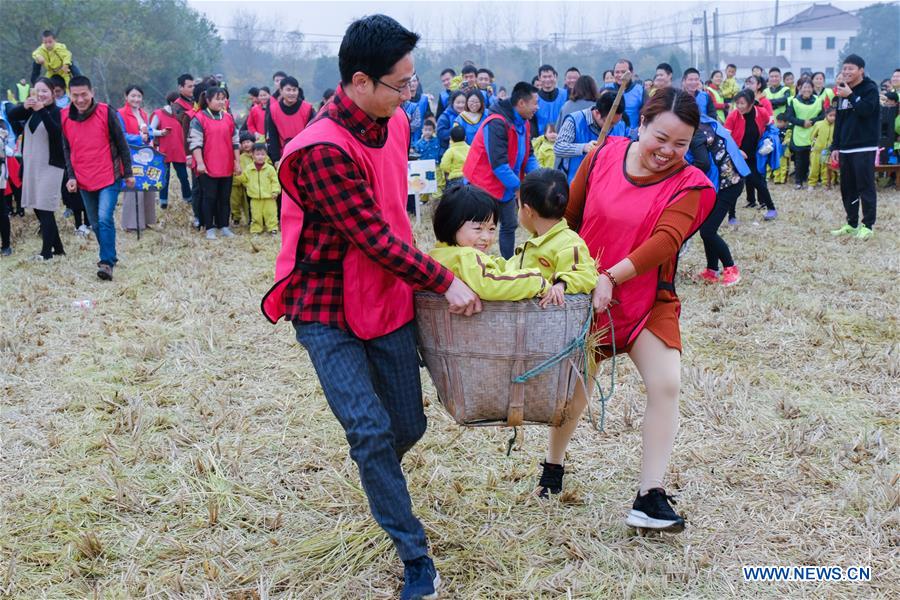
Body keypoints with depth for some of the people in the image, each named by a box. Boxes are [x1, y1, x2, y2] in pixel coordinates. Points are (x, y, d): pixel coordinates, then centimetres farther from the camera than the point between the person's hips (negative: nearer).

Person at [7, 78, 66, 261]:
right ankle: (58, 249, 19)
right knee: (37, 208, 11)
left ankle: (47, 252, -5)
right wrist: (24, 106, -23)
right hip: (31, 165, 7)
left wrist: (42, 110, -35)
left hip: (50, 166, -7)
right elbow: (10, 116, -4)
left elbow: (56, 132, -25)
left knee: (45, 209, -9)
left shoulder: (57, 112, -7)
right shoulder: (30, 110, 12)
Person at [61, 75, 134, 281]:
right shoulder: (65, 117, 1)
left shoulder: (105, 112, -9)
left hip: (109, 177, -4)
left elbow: (121, 144, -3)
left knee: (105, 219, -17)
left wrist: (128, 173, -1)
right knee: (96, 223, 11)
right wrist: (71, 176, 1)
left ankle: (107, 262, -16)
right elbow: (67, 149, 10)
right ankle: (109, 257, 25)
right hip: (84, 180, 5)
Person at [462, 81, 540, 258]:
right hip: (485, 185, -9)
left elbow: (528, 156, 7)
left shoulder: (523, 123, 5)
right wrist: (519, 187, -25)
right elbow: (498, 164, -29)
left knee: (509, 226, 12)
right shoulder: (497, 124, -25)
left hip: (507, 188, 9)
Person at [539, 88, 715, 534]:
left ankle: (649, 498, -9)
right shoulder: (604, 156, -8)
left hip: (648, 300, -1)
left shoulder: (690, 185, -13)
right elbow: (570, 214, 2)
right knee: (574, 383, 13)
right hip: (586, 294, 1)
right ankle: (553, 465, 40)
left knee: (666, 383, -16)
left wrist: (612, 277, -36)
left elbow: (666, 239, -27)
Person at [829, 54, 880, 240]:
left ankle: (868, 225, -1)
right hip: (845, 148, 7)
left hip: (864, 148, -7)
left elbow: (866, 110, -22)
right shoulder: (842, 90, 14)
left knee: (866, 187, -5)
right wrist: (835, 146, 13)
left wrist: (850, 96, -20)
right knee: (847, 187, 10)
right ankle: (852, 223, 19)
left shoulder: (870, 89, -5)